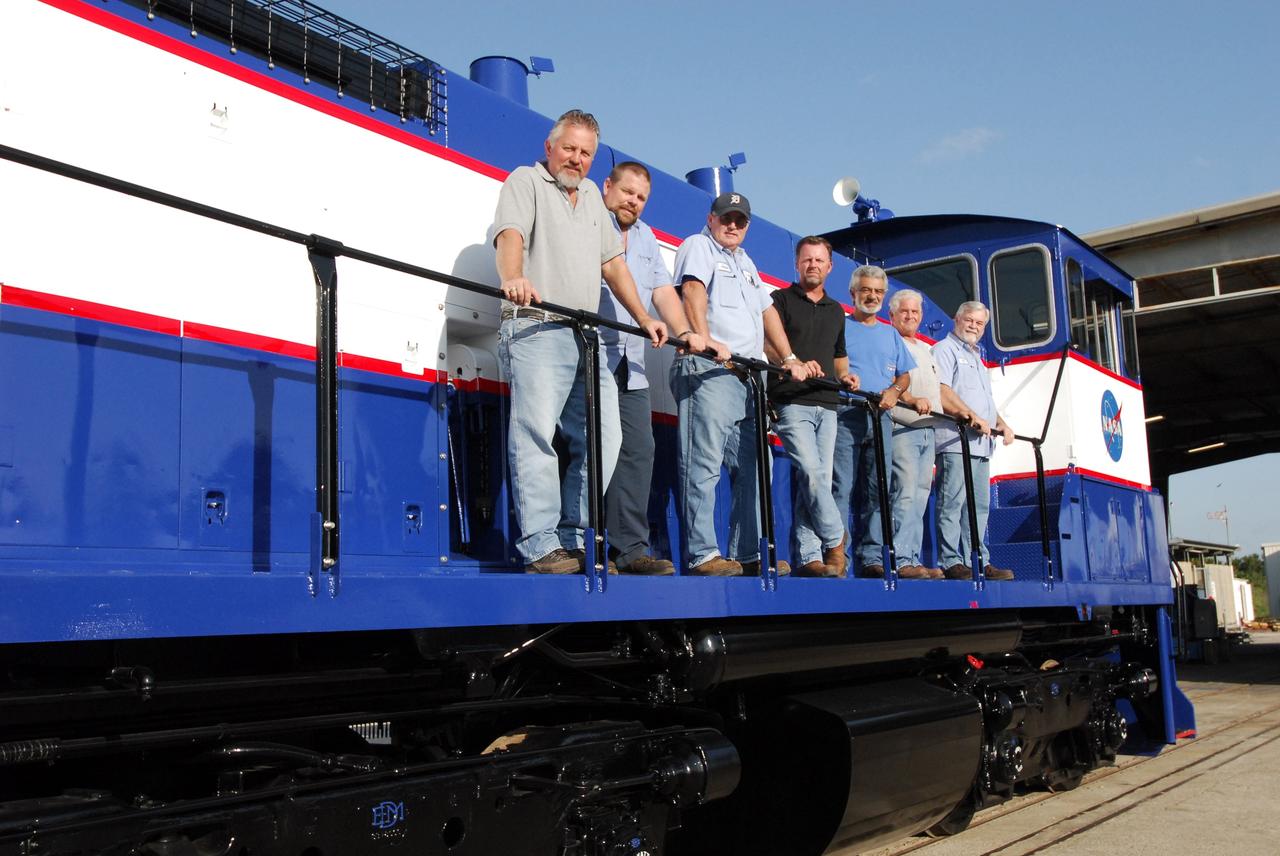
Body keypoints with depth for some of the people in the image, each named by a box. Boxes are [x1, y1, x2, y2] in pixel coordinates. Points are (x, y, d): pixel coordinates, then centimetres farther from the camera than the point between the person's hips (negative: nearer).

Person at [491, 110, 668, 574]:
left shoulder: (591, 194, 26)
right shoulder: (525, 181, 4)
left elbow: (612, 262, 25)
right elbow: (510, 234, -15)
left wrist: (643, 319, 17)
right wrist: (513, 279, -36)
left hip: (587, 337, 8)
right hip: (536, 329, -7)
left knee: (603, 439, 3)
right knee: (536, 435, -13)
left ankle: (572, 540, 10)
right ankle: (541, 548, -15)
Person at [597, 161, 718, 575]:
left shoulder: (646, 238, 26)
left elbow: (663, 292, 16)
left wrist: (685, 334, 0)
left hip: (631, 364, 7)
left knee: (639, 448, 0)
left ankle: (630, 547, 3)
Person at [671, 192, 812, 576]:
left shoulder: (746, 262, 29)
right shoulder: (698, 246, 4)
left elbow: (767, 311, 30)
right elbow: (693, 290, -13)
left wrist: (789, 358, 19)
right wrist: (706, 342, -28)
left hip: (746, 376, 9)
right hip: (707, 372, -9)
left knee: (753, 468, 7)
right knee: (704, 465, -12)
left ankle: (747, 554, 11)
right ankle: (701, 555, -13)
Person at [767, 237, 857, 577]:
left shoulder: (836, 311, 22)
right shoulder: (781, 300, 4)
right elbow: (766, 345, -8)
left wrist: (844, 375, 9)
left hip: (826, 405, 6)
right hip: (791, 402, -6)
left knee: (818, 480, 1)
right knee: (811, 472, -19)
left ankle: (808, 558, 2)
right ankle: (835, 542, -4)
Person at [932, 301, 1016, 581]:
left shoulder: (976, 358, 28)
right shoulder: (944, 350, 0)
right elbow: (942, 393, -15)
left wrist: (1001, 424, 13)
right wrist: (973, 417, -20)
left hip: (980, 444, 9)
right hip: (955, 441, -9)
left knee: (979, 506, 8)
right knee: (952, 503, -10)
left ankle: (980, 561, 11)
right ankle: (951, 563, -11)